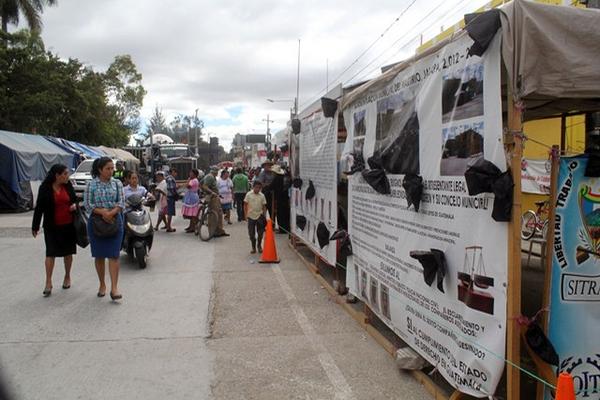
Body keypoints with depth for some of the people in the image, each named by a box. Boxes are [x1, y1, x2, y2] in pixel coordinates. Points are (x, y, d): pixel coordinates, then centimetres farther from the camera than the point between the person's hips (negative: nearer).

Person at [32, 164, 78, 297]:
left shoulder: (68, 186, 2)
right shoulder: (45, 188, -7)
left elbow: (74, 199, 16)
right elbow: (39, 208, -4)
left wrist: (75, 205, -9)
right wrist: (35, 226, -3)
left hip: (68, 225, 3)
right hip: (52, 226, -3)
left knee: (68, 252, 11)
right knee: (50, 253, -4)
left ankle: (67, 277, 27)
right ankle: (48, 282, 1)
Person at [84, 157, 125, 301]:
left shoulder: (117, 183, 4)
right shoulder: (91, 184, 1)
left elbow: (121, 203, -2)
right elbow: (87, 204, -4)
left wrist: (111, 213, -19)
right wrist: (102, 212, -18)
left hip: (115, 222, 0)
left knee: (113, 255, -5)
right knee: (99, 255, 8)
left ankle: (114, 288, -4)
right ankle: (102, 285, 24)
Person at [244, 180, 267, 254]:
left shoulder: (262, 195, 1)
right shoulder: (249, 194, -3)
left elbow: (264, 206, 6)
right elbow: (245, 205, 1)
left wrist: (264, 216, 2)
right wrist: (245, 215, -4)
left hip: (259, 216, 1)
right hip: (251, 216, -1)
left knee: (260, 233, 3)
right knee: (251, 233, 3)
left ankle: (259, 246, 23)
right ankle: (253, 247, 17)